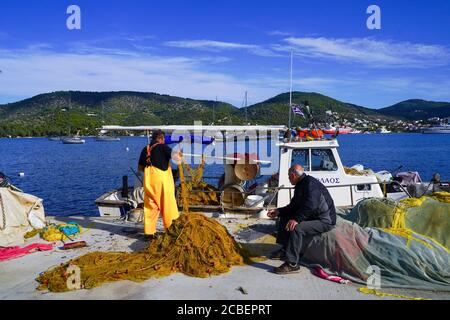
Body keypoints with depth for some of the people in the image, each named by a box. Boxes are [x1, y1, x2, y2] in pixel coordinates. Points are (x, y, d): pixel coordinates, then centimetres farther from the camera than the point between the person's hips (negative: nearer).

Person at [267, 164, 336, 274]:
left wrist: (297, 219, -37)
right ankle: (285, 250, 21)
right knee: (284, 219, 13)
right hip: (312, 217, 11)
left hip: (324, 221, -11)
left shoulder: (311, 183, -20)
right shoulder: (300, 185, 12)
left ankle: (292, 264, -27)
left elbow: (310, 205, -35)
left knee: (296, 228, -33)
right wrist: (278, 212, 9)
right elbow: (294, 206, 16)